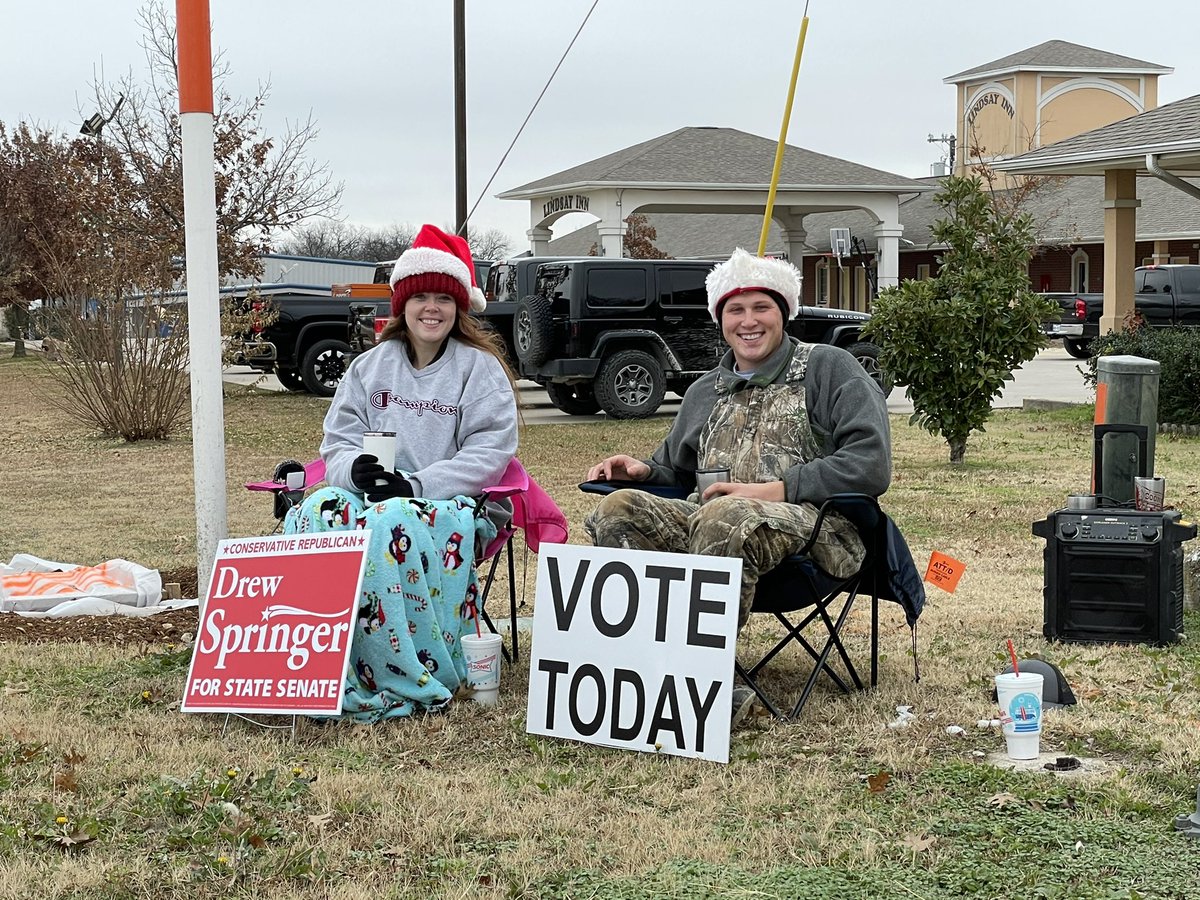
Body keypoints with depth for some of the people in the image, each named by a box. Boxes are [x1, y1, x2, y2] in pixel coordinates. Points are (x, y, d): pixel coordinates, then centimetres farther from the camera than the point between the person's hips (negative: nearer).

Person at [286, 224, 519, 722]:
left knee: (390, 522, -37)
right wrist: (356, 468, -16)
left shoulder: (480, 369, 2)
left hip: (458, 504, -4)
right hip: (371, 494, 4)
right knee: (317, 511, -29)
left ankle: (410, 680, -30)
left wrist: (415, 484, -20)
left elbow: (488, 452, -9)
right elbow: (337, 443, 9)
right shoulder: (368, 368, 14)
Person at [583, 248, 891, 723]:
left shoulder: (828, 369, 8)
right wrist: (642, 470, 12)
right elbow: (675, 469, 38)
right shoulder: (704, 392, 27)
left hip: (805, 522, -6)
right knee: (620, 508, -20)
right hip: (707, 519, 6)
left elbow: (870, 465, -5)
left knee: (722, 518, -39)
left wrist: (773, 490, -12)